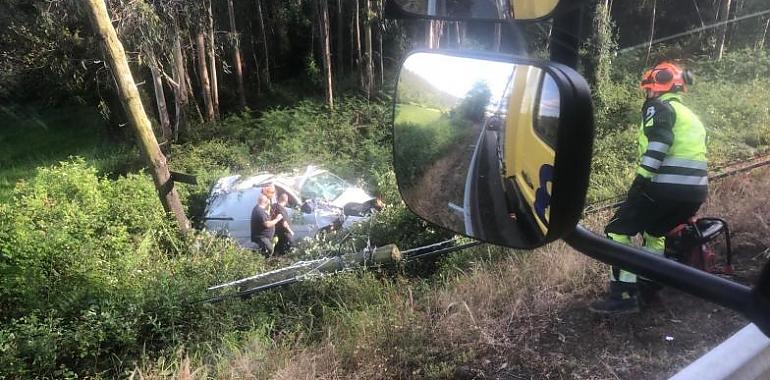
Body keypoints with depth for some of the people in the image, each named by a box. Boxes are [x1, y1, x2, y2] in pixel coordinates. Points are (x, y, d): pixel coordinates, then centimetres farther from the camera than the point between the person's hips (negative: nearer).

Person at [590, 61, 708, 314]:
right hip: (696, 189, 9)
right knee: (654, 232, 28)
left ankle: (624, 295, -6)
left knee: (617, 231, -2)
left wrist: (641, 179, -24)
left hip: (668, 186, -9)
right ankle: (648, 285, 33)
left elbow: (658, 142, -19)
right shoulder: (691, 116, 27)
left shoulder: (659, 107, 1)